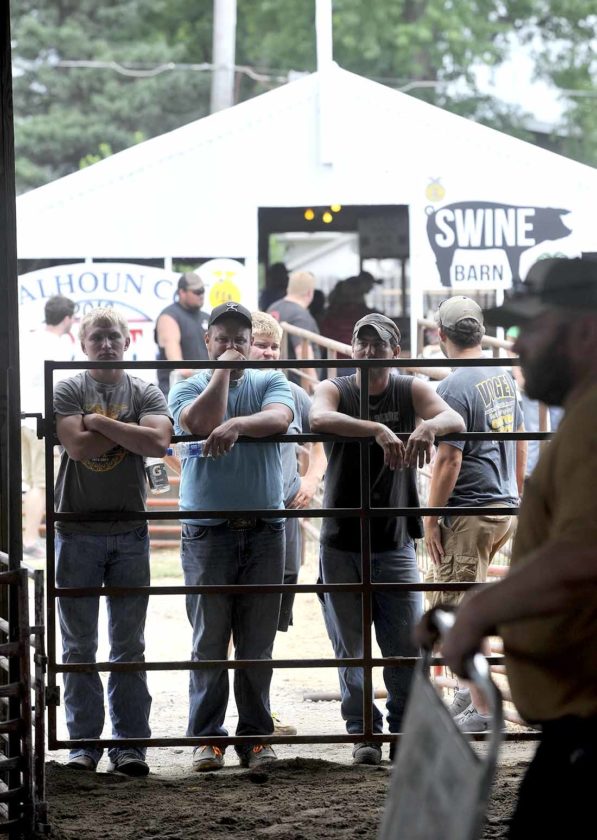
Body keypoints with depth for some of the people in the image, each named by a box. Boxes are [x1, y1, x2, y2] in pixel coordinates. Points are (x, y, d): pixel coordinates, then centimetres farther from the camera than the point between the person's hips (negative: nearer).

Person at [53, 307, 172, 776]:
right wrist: (128, 431, -6)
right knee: (79, 646, 3)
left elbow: (158, 443, -13)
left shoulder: (146, 393, 6)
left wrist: (100, 422, -10)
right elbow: (79, 446, -14)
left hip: (129, 532, 1)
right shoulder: (67, 391, 2)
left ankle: (130, 744, 6)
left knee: (129, 647, 3)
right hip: (78, 532, -1)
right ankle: (83, 742, 9)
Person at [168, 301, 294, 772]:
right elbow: (203, 422, -13)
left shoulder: (271, 382, 11)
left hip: (264, 530, 1)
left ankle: (256, 736, 10)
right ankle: (207, 738, 2)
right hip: (207, 533, -1)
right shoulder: (189, 388, 9)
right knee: (209, 643, -2)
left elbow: (279, 417, -11)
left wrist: (238, 424, -27)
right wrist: (223, 372, -3)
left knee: (258, 643, 3)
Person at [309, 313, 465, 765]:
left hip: (395, 542, 0)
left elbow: (456, 420, -14)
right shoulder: (334, 389, -1)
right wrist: (378, 431, -40)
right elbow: (320, 418, -25)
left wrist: (428, 426, -38)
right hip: (340, 544, 0)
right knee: (351, 646, 4)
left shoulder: (411, 391, 3)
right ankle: (363, 732, 14)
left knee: (406, 644, -1)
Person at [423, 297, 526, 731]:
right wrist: (516, 494, 28)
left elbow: (449, 459, -18)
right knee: (439, 586, 20)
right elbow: (519, 438, 18)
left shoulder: (455, 388, -17)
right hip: (506, 508, 9)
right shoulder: (504, 377, 9)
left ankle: (481, 709, -2)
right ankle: (470, 685, 20)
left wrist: (431, 519, -12)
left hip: (470, 512, -9)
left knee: (457, 609, -3)